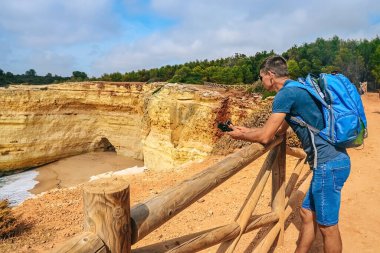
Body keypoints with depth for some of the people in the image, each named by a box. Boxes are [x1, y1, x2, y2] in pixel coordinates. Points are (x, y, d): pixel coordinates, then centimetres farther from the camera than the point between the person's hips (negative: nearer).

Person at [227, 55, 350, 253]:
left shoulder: (286, 94, -15)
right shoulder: (296, 90, 16)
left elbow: (265, 137, -14)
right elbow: (279, 130, 20)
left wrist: (241, 136, 4)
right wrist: (245, 130, 21)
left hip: (329, 164, -10)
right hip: (332, 160, 10)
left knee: (327, 226, 6)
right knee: (307, 213, 18)